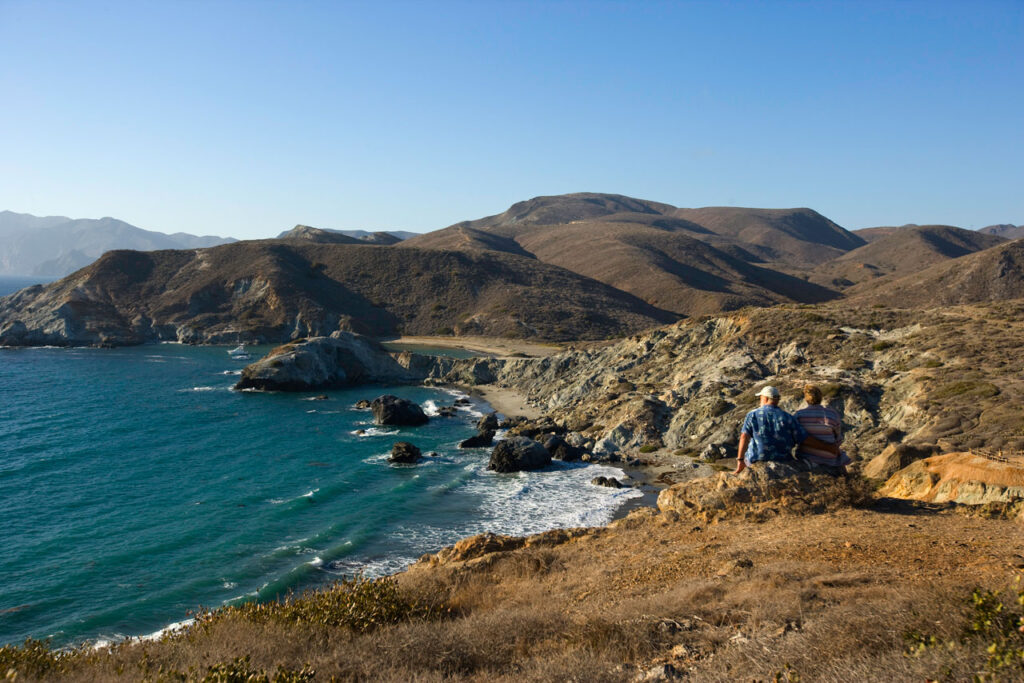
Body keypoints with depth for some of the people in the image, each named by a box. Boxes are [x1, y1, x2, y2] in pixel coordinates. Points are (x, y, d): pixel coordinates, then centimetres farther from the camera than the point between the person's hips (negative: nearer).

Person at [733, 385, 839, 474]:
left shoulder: (752, 415, -10)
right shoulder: (787, 418, -8)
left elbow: (744, 437, -23)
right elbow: (806, 439, -11)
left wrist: (740, 461, -27)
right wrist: (828, 447, -1)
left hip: (758, 460, -1)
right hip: (782, 460, 2)